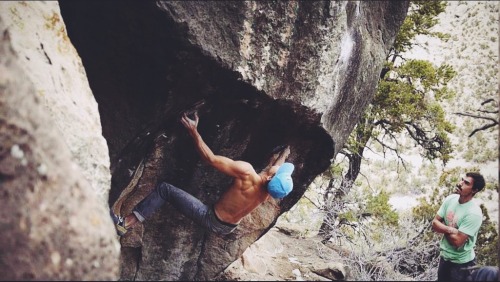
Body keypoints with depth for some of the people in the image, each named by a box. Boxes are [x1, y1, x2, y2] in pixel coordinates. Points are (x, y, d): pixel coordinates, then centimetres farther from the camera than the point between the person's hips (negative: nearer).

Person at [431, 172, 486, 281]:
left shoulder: (474, 213, -27)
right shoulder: (450, 199, -7)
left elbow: (457, 241, -28)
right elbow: (434, 223, -5)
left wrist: (443, 228, -12)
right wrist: (449, 229, -24)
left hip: (461, 263, -6)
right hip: (444, 256, 6)